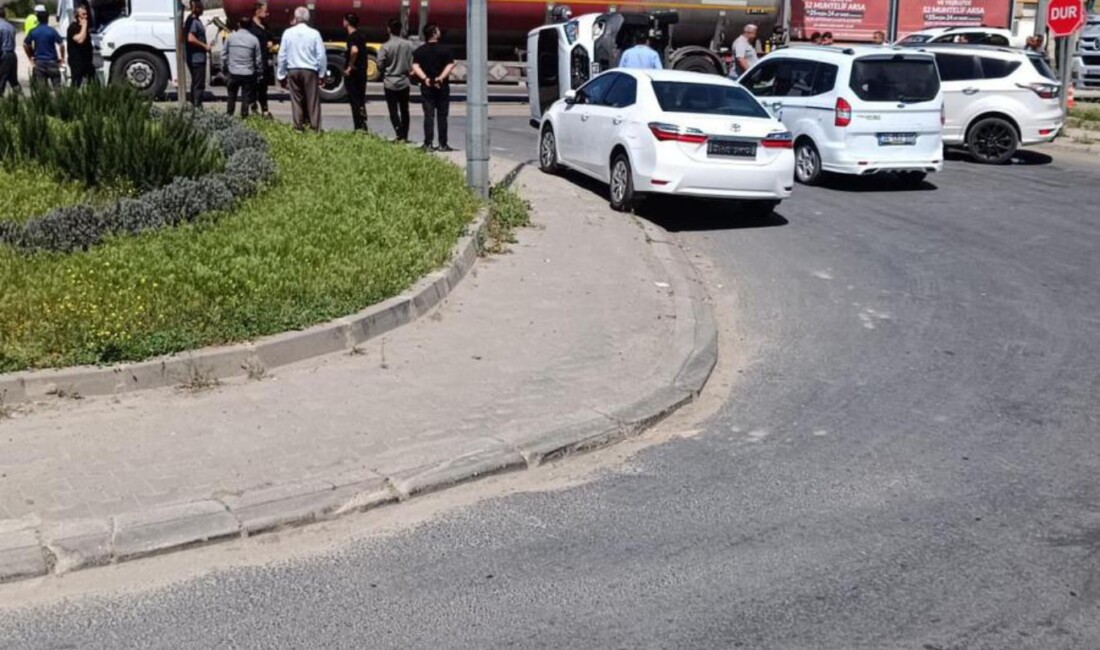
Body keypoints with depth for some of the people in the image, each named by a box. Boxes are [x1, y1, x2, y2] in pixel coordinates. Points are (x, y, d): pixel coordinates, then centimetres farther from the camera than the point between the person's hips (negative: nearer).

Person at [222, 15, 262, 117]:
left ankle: (229, 115, 20)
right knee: (246, 97, 6)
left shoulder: (231, 37, -2)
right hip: (248, 74, -1)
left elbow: (224, 54, 3)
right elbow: (258, 59, -1)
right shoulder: (254, 39, -5)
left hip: (233, 72, 1)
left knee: (231, 96, 15)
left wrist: (224, 67, 16)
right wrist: (260, 73, 9)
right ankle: (244, 116, 5)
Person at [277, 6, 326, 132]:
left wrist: (281, 75, 11)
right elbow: (321, 56, -4)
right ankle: (315, 128, -1)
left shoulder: (288, 33, -1)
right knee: (313, 101, 2)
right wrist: (322, 74, 7)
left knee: (296, 100, 9)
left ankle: (298, 127, 8)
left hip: (293, 71, 2)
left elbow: (282, 55, 3)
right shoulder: (314, 33, -6)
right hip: (310, 71, -2)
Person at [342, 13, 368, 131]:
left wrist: (350, 66, -24)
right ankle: (363, 126, 17)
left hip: (352, 73, -8)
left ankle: (358, 127, -3)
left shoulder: (352, 36, -16)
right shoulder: (361, 35, 11)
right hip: (362, 71, 8)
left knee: (354, 100, -3)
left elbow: (354, 50, -34)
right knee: (360, 100, 15)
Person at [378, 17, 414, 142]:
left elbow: (380, 64, -10)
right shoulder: (408, 45, -5)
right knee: (404, 111, 15)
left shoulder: (386, 46, -15)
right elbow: (411, 65, -1)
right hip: (404, 82, 3)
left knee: (394, 111, 2)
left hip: (390, 83, -3)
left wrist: (384, 75, 10)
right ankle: (405, 136, 17)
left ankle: (400, 136, -8)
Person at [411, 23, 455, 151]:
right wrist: (441, 78, -14)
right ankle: (443, 144, 5)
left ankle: (428, 144, -2)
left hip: (426, 87, 2)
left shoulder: (419, 51, 3)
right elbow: (450, 65, -12)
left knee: (428, 115, 3)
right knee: (442, 116, 4)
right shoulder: (445, 49, -4)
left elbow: (415, 66, -8)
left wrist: (425, 78, -14)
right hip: (442, 86, -2)